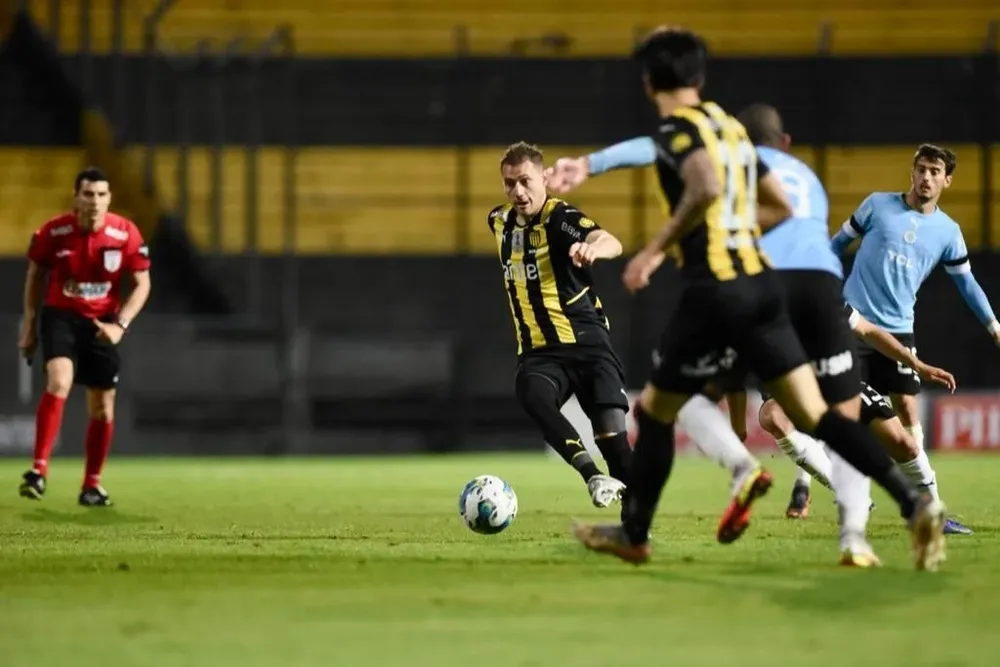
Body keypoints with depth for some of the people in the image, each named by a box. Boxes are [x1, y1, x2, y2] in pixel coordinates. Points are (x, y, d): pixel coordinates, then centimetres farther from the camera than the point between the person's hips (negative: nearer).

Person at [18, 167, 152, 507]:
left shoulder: (126, 234, -11)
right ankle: (39, 470, -27)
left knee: (103, 407, 5)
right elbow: (36, 274, 5)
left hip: (102, 324, 2)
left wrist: (120, 324, -18)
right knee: (59, 381, -27)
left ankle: (92, 485, 21)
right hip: (60, 316, -2)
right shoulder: (52, 232, -12)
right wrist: (29, 325, 6)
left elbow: (142, 284, -5)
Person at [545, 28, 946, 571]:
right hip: (760, 284, 7)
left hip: (713, 292, -7)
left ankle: (634, 535, 25)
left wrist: (656, 250, -19)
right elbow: (779, 208, 23)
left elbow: (706, 187, -28)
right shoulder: (729, 126, 17)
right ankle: (914, 503, -15)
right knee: (814, 415, 1)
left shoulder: (676, 129, -7)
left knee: (655, 410, 13)